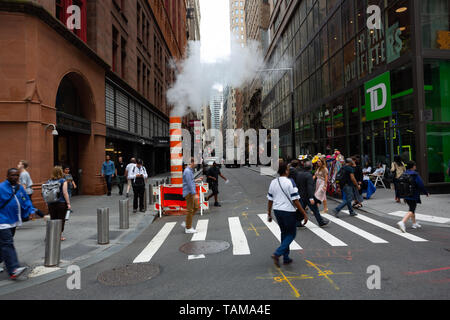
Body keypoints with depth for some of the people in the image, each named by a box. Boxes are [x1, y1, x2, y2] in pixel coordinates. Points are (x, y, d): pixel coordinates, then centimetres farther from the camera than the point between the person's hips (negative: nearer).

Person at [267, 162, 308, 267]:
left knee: (284, 233, 20)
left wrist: (269, 214, 17)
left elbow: (270, 200, 8)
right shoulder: (290, 182, -15)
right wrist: (304, 214, -9)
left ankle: (286, 258, 25)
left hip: (277, 210, 6)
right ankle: (277, 254, -5)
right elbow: (295, 200, -15)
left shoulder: (273, 182, 4)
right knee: (291, 234, 9)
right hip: (288, 211, -6)